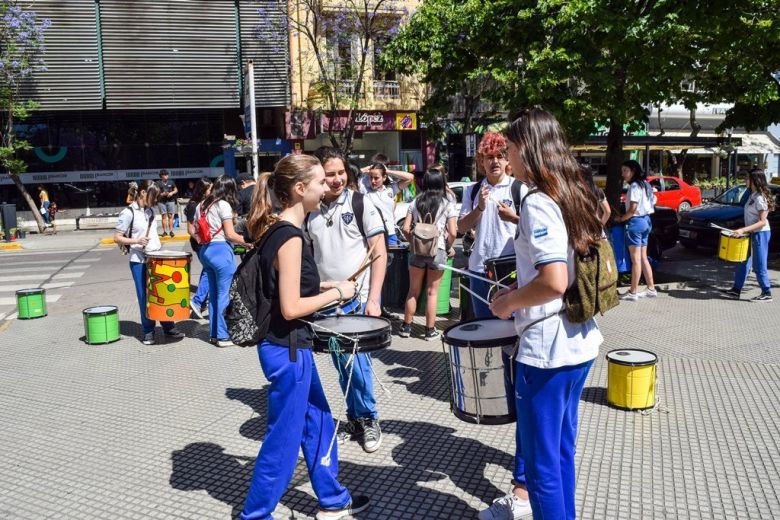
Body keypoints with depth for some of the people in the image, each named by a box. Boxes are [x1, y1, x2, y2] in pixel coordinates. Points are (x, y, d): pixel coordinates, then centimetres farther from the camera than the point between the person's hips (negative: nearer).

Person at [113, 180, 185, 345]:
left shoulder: (150, 211, 11)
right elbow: (117, 238, -9)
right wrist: (136, 241, -22)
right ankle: (148, 332, 15)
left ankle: (168, 328, 17)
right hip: (139, 261, -6)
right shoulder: (128, 213, -9)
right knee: (145, 297, 2)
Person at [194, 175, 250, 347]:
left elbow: (196, 232, 14)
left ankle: (214, 333, 21)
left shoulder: (201, 205, 13)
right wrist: (248, 243, -5)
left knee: (213, 294, 15)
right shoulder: (223, 205, -10)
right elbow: (230, 234, -14)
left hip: (205, 251, 8)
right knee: (224, 294, -1)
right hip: (221, 251, -8)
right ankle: (223, 336, 3)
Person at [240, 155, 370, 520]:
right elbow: (291, 308, -24)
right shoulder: (289, 237, -22)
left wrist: (323, 286, 9)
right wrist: (335, 293, -14)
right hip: (287, 349, -10)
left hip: (290, 346, 10)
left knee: (319, 423, 20)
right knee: (284, 437, 6)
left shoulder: (277, 229, 7)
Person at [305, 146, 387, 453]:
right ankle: (355, 419, 27)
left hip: (359, 298, -4)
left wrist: (373, 299, -13)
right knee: (341, 363, 10)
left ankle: (368, 419, 14)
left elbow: (379, 253, -7)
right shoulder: (309, 212, 5)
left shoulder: (360, 203, -5)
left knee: (354, 359, -7)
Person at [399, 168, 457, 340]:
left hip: (417, 251, 2)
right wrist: (449, 248, 8)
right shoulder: (447, 204, -2)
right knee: (432, 293, 7)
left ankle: (406, 327, 20)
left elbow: (406, 229, 1)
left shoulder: (415, 202, 4)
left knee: (413, 291, 13)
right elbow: (452, 233, -9)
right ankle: (430, 331, 14)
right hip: (438, 252, -2)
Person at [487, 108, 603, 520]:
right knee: (561, 451, 22)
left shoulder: (537, 203, -18)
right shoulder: (575, 196, 9)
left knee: (541, 461, 7)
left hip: (546, 349, -9)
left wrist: (511, 301, -11)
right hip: (580, 343, 9)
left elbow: (553, 282, -28)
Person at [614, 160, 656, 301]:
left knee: (635, 259, -5)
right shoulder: (644, 184, 14)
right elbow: (652, 202, 16)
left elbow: (633, 209, -19)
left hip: (636, 222, -9)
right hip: (646, 220, 10)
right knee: (643, 258, 14)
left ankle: (633, 292, -1)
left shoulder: (634, 186, -14)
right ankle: (651, 289, 18)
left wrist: (620, 219, -5)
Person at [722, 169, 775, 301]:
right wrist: (743, 230, 12)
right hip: (752, 233, 10)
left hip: (760, 233, -10)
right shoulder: (753, 196, 10)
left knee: (759, 266, -1)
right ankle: (736, 290, 19)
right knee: (743, 262, 12)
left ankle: (767, 294, 10)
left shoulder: (760, 198, -18)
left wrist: (743, 230, -26)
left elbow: (762, 222, -21)